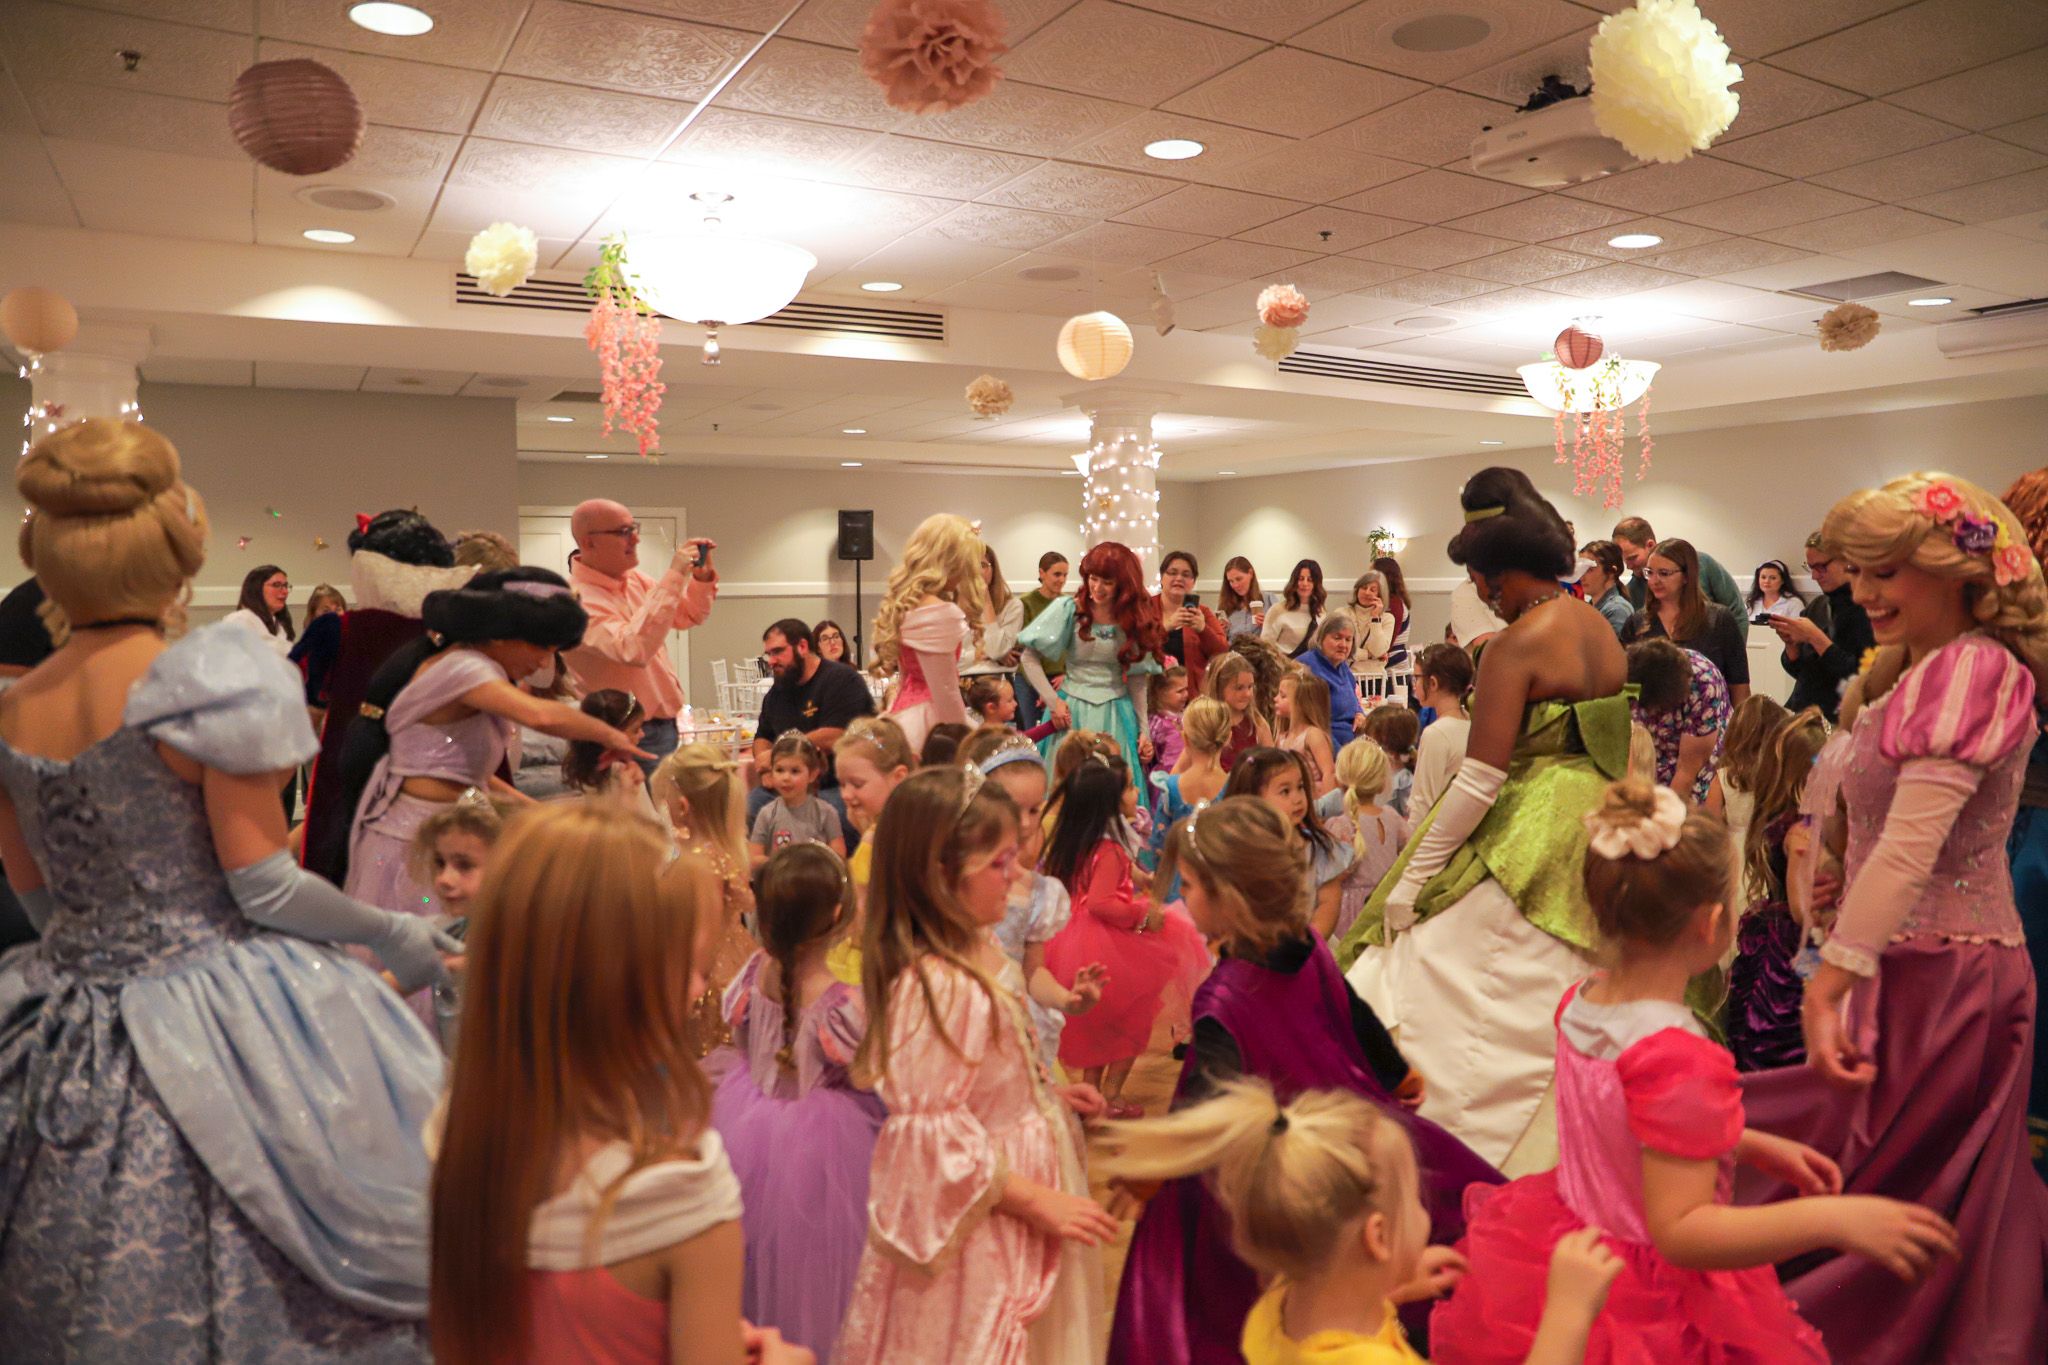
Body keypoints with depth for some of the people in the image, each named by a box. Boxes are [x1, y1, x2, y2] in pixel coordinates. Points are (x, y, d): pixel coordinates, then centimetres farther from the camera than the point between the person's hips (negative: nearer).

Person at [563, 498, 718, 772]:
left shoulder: (635, 578, 7)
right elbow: (634, 649, -34)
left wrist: (703, 577, -2)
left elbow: (688, 616, 19)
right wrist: (674, 577, -30)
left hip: (664, 728, 8)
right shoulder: (577, 599, -19)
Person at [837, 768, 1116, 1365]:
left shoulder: (981, 955, -1)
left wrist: (1049, 1095, 6)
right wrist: (1036, 1202, -21)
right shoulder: (929, 987, -30)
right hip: (975, 1226, -9)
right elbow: (931, 1138, -27)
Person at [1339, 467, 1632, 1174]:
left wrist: (1410, 880, -14)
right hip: (1597, 841, 9)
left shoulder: (1516, 645, -17)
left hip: (1528, 841, -9)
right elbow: (1623, 756, 15)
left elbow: (1481, 779, -20)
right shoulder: (1603, 630, 8)